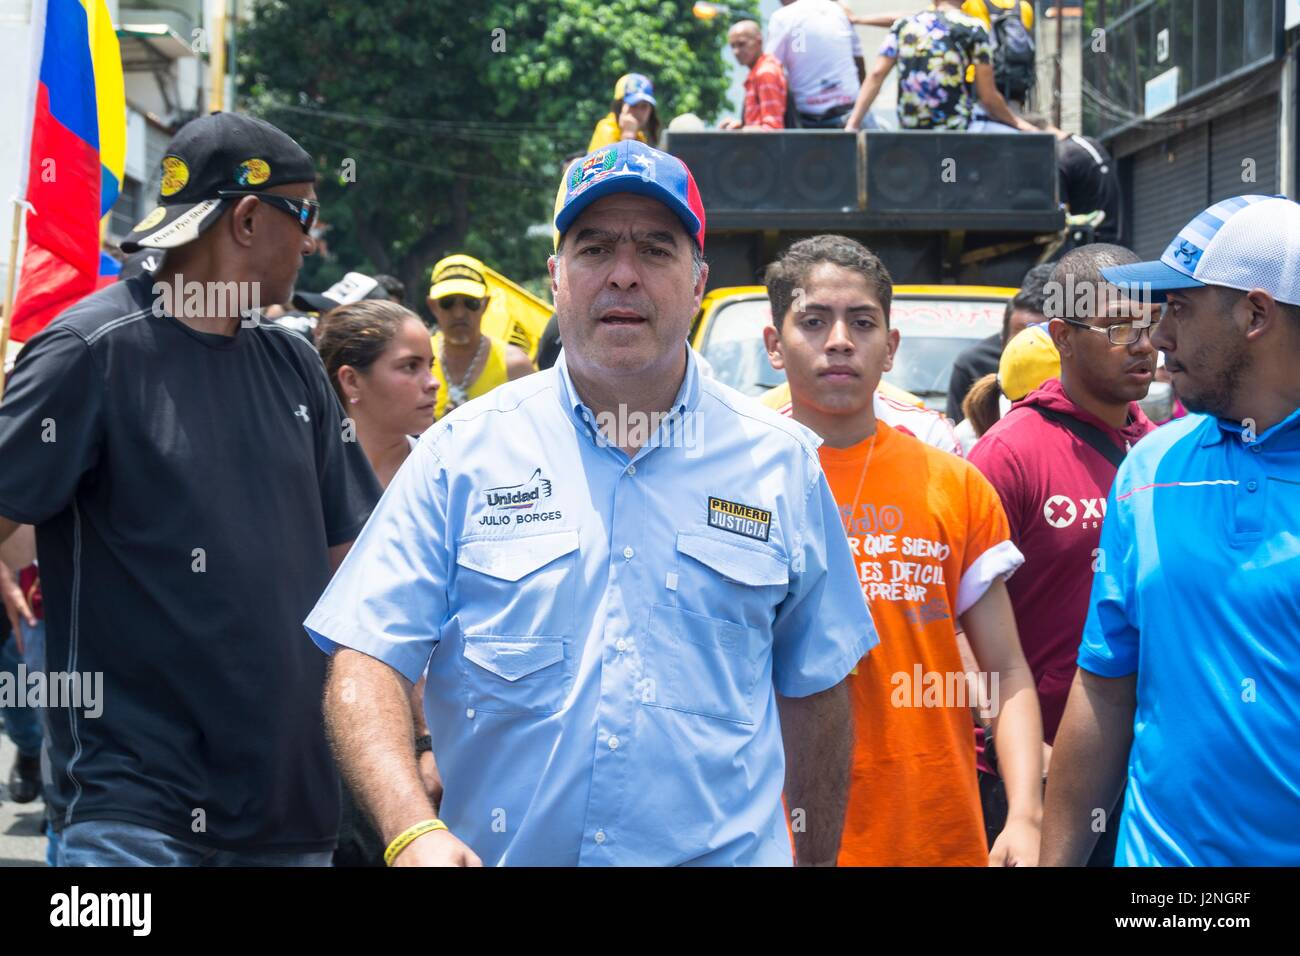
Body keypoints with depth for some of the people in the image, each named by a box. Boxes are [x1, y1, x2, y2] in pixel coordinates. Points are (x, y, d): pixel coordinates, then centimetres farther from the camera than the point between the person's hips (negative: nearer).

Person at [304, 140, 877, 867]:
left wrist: (818, 859, 9)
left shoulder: (780, 465, 3)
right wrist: (413, 830, -22)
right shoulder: (463, 453, -1)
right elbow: (367, 662, -8)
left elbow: (813, 694, 10)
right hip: (501, 852, 0)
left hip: (727, 851, 0)